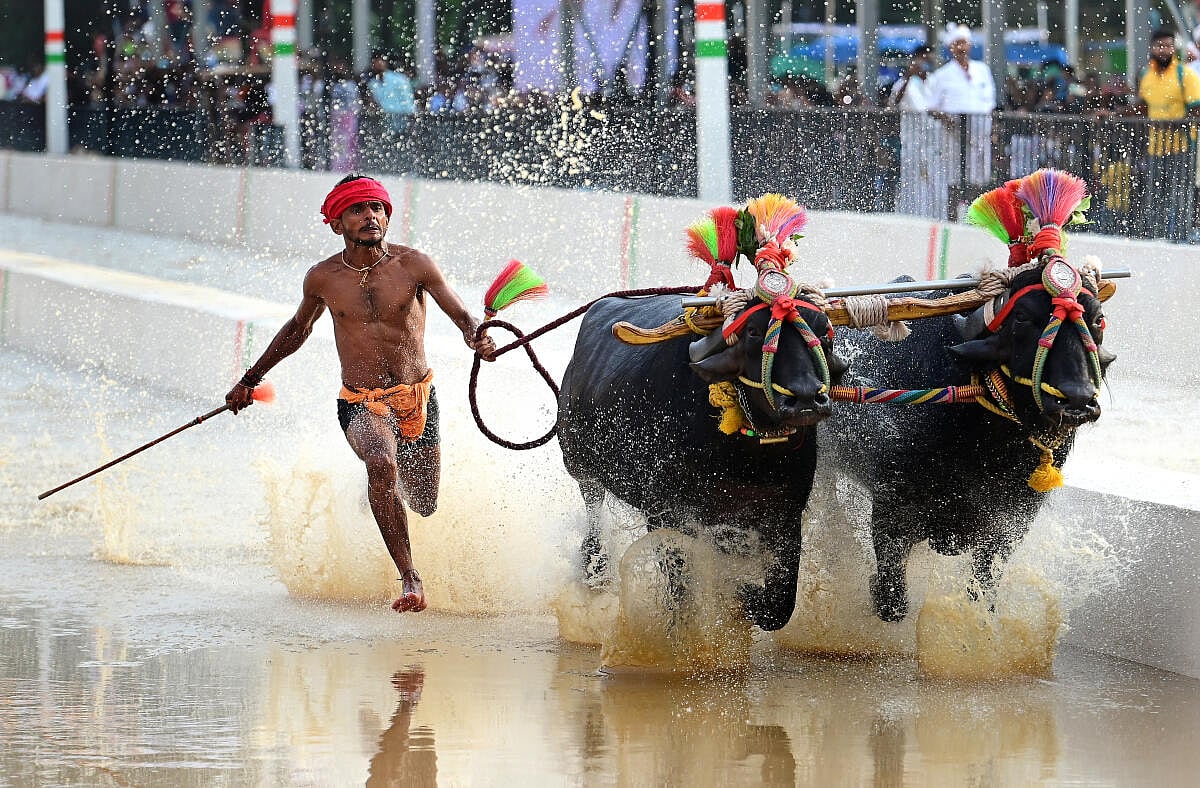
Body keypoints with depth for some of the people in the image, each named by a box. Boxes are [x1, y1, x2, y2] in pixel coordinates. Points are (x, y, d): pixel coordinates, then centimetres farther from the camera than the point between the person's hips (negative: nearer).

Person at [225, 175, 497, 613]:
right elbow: (298, 329, 19)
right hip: (361, 404, -2)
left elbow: (462, 317, -2)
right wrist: (251, 379, 24)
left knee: (424, 507, 12)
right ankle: (409, 578, -31)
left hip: (418, 400, 2)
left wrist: (478, 339, -27)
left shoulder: (412, 265, -6)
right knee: (381, 464, -35)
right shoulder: (323, 278, -1)